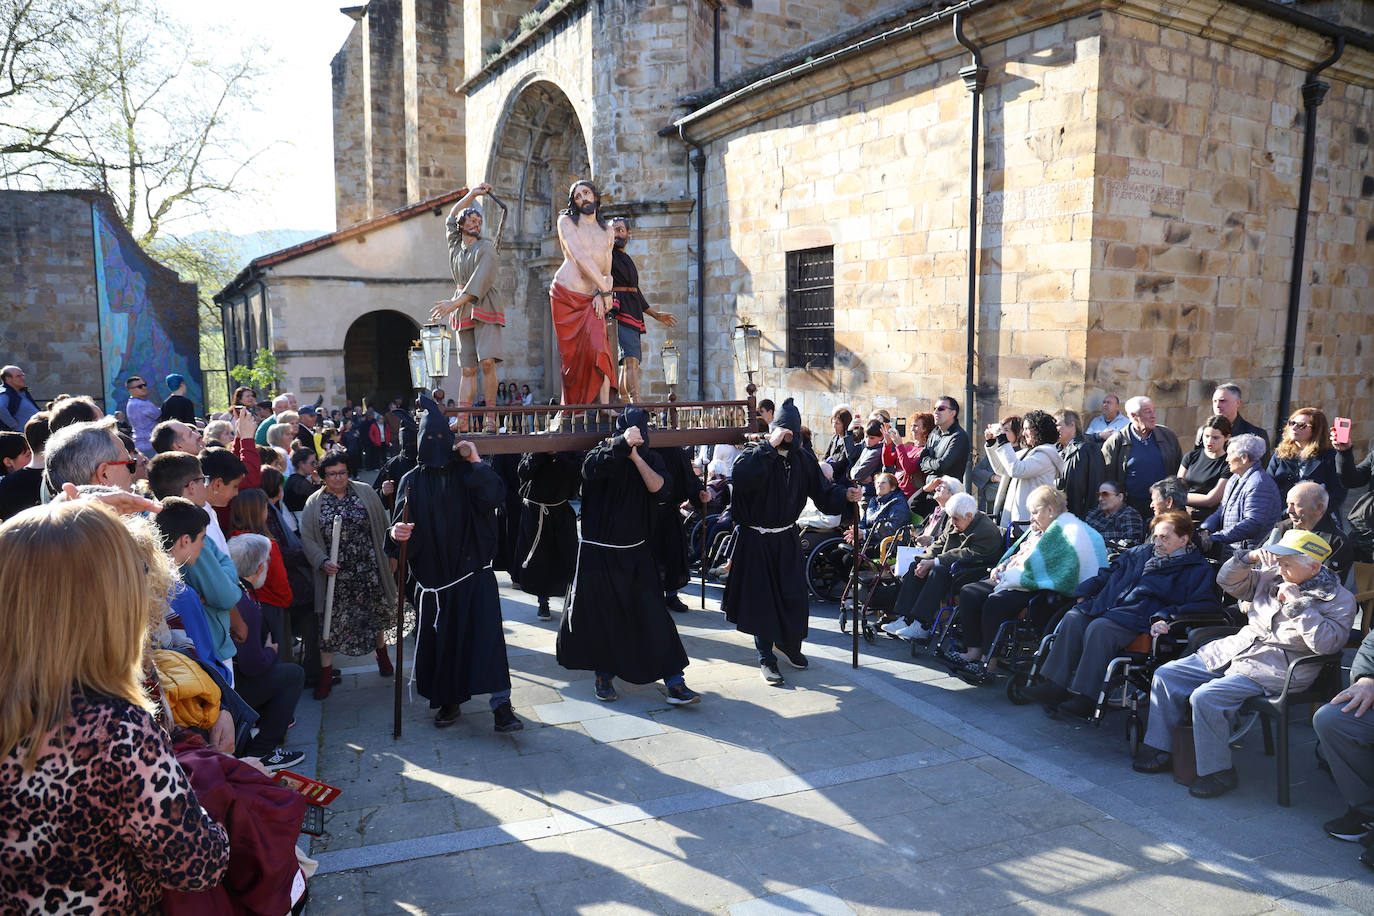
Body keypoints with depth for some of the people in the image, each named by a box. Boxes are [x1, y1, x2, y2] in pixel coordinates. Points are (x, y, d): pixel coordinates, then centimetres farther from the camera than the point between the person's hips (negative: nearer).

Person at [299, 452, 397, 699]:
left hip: (369, 570, 1)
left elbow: (382, 527, 6)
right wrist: (322, 562, -16)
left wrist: (390, 558, 5)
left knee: (376, 613, 14)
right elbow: (307, 539, -1)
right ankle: (326, 673, 13)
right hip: (335, 574, -1)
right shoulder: (314, 503, 0)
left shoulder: (365, 493, 1)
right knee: (330, 620, 0)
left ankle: (381, 652, 40)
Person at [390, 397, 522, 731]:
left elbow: (495, 497, -14)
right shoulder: (412, 481, 7)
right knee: (439, 640, 7)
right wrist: (397, 532, -18)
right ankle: (449, 701, 25)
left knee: (486, 633, -12)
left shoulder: (466, 474, 2)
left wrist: (477, 462, -15)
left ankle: (501, 704, -11)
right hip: (432, 575, 2)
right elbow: (399, 524, 4)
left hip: (472, 572, -2)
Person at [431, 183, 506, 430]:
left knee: (487, 361, -19)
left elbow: (480, 282, -15)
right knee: (467, 368, 2)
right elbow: (451, 218, 32)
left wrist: (454, 303, -20)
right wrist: (471, 195, 26)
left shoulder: (486, 248, -4)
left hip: (484, 308, -5)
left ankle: (490, 418, -16)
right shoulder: (455, 245, 15)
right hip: (462, 311, 5)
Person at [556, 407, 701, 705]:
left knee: (653, 616, -1)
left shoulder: (650, 459, 2)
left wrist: (635, 455, -25)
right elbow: (593, 468, -31)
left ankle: (674, 683, 3)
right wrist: (622, 444, -44)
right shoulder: (601, 455, -7)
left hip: (635, 554, 2)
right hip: (598, 554, -2)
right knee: (601, 617, 6)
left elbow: (656, 485, -16)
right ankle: (604, 675, 27)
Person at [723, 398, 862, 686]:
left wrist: (845, 495, -18)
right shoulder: (754, 454, -11)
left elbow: (822, 491, 1)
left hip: (787, 540, 4)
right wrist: (770, 447, -32)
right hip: (755, 542, -3)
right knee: (761, 598, 2)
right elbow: (742, 478, -34)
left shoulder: (802, 458, 2)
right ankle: (766, 658, 17)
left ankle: (789, 644, 34)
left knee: (794, 595, 8)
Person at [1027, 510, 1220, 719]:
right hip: (1108, 605, 7)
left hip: (1141, 617, -7)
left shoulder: (1197, 569, 6)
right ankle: (1056, 685, -19)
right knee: (1073, 618, -19)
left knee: (1099, 627, -32)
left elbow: (1205, 604, -7)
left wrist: (1166, 617, -21)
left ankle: (1085, 698, -31)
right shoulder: (1140, 553, 26)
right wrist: (1084, 593, 17)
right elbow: (1108, 574, 33)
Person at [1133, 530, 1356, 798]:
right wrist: (1247, 559, 1)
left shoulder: (1339, 599, -5)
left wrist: (1298, 603, -20)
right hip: (1234, 650, 8)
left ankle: (1218, 772, -12)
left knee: (1206, 698, -28)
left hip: (1275, 670, -8)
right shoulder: (1271, 577, 11)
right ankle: (1160, 751, 8)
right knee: (1166, 675, -1)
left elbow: (1327, 643, -20)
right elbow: (1229, 582, 19)